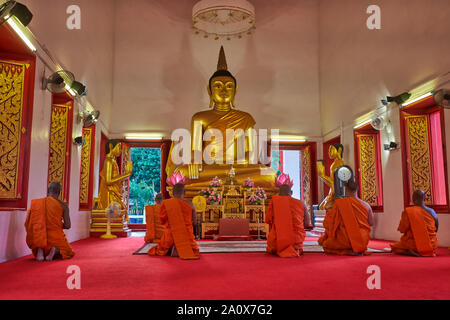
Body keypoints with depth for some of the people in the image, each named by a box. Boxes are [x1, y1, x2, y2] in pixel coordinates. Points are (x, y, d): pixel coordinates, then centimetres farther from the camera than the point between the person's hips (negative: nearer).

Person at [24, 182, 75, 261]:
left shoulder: (37, 203, 0)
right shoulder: (63, 205, -7)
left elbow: (28, 223, 3)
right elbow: (67, 225, -8)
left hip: (40, 238, 3)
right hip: (56, 237, -3)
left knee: (36, 253, 36)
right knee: (69, 252, 25)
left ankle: (40, 250, -4)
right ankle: (56, 250, -11)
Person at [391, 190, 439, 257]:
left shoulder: (407, 212, -15)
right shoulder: (431, 212, -3)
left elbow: (402, 230, -11)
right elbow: (436, 229, 10)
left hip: (415, 245, -7)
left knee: (394, 247, 13)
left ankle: (410, 252, -10)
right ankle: (428, 252, 14)